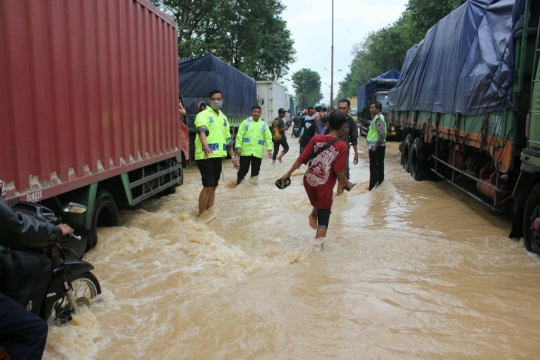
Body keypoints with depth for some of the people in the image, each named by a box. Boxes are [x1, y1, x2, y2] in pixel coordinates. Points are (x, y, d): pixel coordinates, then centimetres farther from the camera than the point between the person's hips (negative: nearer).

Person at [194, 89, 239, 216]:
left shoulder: (223, 118, 17)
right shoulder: (203, 115, -7)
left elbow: (227, 138, 21)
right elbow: (201, 131, -26)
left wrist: (232, 156, 18)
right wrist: (206, 146, -44)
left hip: (218, 156, 7)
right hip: (205, 156, -7)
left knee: (214, 186, 12)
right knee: (208, 185, -9)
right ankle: (200, 215, 1)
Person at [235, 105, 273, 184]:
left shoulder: (264, 124, 11)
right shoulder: (245, 122, 4)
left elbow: (268, 138, 7)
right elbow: (239, 136, -1)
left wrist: (269, 149, -3)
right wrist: (238, 147, -10)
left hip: (258, 153, 2)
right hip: (246, 151, -2)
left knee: (255, 171, 8)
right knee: (243, 170, 1)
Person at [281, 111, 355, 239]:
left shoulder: (316, 138, -2)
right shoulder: (342, 146, -11)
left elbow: (301, 159, -1)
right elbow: (338, 171, -14)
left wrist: (288, 173, 9)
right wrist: (347, 183, 3)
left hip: (308, 181, 4)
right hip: (324, 187, -4)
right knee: (323, 219, 9)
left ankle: (313, 214, 16)